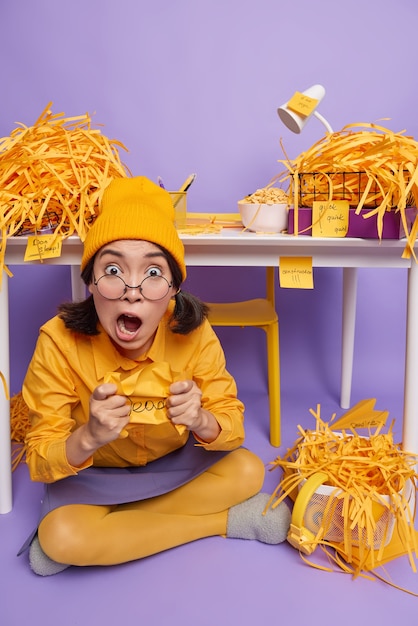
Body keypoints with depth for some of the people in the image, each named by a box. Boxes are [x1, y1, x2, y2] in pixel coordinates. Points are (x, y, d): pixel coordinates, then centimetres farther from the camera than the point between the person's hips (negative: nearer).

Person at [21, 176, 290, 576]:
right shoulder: (60, 343, -26)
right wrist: (88, 438, -44)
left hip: (174, 462, 2)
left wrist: (202, 421, -39)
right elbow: (39, 464, -22)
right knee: (59, 535, -30)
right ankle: (225, 520, -14)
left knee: (248, 471, -21)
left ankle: (106, 536, -12)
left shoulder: (193, 333, -22)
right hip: (93, 474, -1)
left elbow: (233, 429, -15)